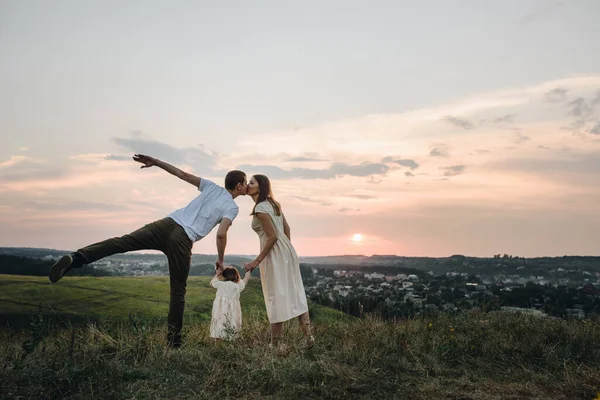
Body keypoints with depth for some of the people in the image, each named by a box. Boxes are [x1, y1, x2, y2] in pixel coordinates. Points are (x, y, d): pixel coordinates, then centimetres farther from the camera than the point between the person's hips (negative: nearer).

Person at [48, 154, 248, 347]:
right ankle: (174, 338, 12)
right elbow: (221, 234, -8)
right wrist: (220, 260, 6)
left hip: (167, 224, 4)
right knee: (178, 290, 7)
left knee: (121, 242, -9)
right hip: (183, 240, -4)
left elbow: (181, 174, 18)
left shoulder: (211, 186, 22)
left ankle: (76, 257, -30)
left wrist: (155, 161, 23)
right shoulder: (233, 207, 7)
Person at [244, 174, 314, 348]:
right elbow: (286, 229, 18)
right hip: (286, 251, 9)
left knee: (276, 296, -4)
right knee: (294, 293, 10)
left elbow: (272, 237, -18)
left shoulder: (261, 208, -14)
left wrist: (257, 261, -15)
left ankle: (274, 344, 4)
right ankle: (309, 337, 12)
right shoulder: (273, 203, 14)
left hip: (274, 255, -9)